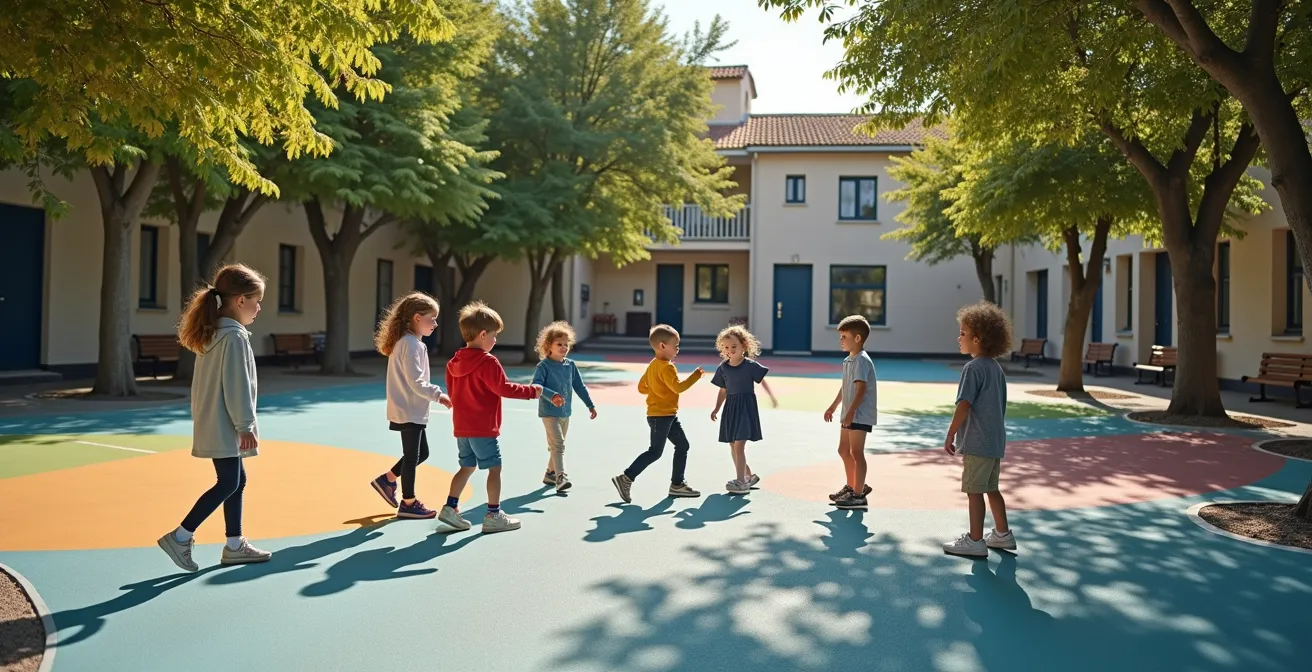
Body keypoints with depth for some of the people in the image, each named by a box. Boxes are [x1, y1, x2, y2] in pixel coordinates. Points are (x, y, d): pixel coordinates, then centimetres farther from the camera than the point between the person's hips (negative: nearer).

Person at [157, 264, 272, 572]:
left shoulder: (212, 333, 12)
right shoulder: (235, 336, -17)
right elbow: (236, 386, -19)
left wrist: (227, 422, 21)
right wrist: (246, 425, -15)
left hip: (214, 424, 10)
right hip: (224, 426, -10)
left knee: (237, 480, 13)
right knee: (228, 483, -4)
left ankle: (234, 545, 19)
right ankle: (180, 536, 0)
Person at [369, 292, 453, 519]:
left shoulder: (406, 341, 12)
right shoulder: (411, 344, -20)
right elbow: (415, 382, -24)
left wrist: (434, 395, 15)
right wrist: (438, 394, -18)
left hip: (411, 410, 10)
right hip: (409, 411, -10)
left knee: (421, 453, 18)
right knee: (412, 456, 1)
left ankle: (387, 480, 27)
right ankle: (408, 503, 12)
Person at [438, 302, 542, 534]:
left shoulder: (454, 362, 8)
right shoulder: (488, 362, -17)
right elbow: (504, 388, -18)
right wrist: (532, 391, -7)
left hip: (462, 427, 8)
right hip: (483, 428, -8)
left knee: (467, 467, 18)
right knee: (494, 468, 1)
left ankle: (450, 508, 16)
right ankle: (493, 516, 5)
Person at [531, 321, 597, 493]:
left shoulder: (571, 365, 5)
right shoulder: (544, 366, -12)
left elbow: (580, 386, 12)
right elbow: (536, 385, -23)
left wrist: (590, 405, 12)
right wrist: (551, 396, -37)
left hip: (565, 413, 7)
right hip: (549, 413, -7)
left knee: (557, 445, 16)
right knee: (557, 444, -16)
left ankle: (550, 473, 30)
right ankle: (561, 477, -21)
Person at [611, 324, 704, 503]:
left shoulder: (653, 365, 12)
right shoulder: (667, 367, -18)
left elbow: (641, 387, 15)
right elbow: (678, 387, -27)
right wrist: (695, 375, -18)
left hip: (668, 415, 11)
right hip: (660, 416, -11)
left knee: (682, 445, 13)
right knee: (655, 452, -5)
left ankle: (677, 485, 17)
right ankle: (625, 479, 0)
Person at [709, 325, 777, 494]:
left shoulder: (750, 365, -9)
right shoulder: (723, 368, 4)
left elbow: (762, 381, -1)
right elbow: (723, 391, 11)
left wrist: (772, 397, -13)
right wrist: (716, 409, 9)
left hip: (746, 406, -6)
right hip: (731, 407, 6)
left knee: (739, 445, -12)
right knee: (733, 446, 12)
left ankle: (741, 482, -8)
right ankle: (748, 476, 29)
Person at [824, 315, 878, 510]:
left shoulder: (861, 360, -17)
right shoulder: (848, 360, 14)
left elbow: (861, 388, -24)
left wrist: (851, 412, -28)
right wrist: (833, 406, 29)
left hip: (860, 415, -10)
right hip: (850, 414, 10)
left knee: (856, 453, -6)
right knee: (844, 450, 18)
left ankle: (858, 495, 0)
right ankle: (851, 487, 32)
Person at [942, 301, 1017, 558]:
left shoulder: (973, 368, -16)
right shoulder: (997, 368, 11)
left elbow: (964, 405, -20)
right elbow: (1000, 406, 17)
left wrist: (950, 435, -14)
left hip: (977, 442, -9)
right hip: (996, 440, 9)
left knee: (974, 490, -1)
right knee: (991, 488, 19)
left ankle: (975, 541, 6)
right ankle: (1003, 535, 29)